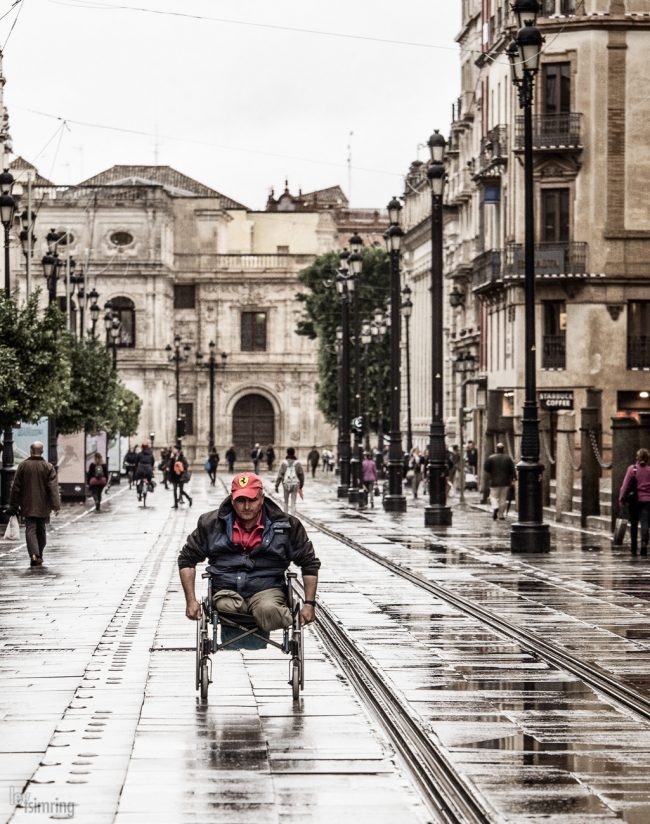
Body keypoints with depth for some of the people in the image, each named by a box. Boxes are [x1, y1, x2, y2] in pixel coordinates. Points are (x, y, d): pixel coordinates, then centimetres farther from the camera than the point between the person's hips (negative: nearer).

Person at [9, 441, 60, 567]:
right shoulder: (48, 467, -3)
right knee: (41, 531, 14)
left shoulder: (23, 466, -3)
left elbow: (16, 487, 1)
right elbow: (53, 487, -9)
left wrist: (14, 505, 9)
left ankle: (34, 554, -24)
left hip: (28, 506, -1)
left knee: (30, 530, -4)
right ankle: (39, 556, 23)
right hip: (43, 506, 1)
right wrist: (56, 505, -9)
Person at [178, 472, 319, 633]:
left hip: (267, 589, -1)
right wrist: (191, 601, 2)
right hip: (227, 591, 1)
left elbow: (309, 564, 12)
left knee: (269, 611, -38)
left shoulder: (286, 526, 3)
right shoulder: (212, 524, 4)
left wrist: (309, 604, 3)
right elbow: (187, 559, 12)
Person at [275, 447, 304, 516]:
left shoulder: (284, 463, -4)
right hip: (295, 484, 0)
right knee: (293, 502, 3)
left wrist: (276, 485, -2)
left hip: (286, 484, 0)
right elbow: (301, 474, 4)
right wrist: (301, 485, 16)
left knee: (286, 501, 15)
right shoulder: (297, 463, -1)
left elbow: (280, 475, -5)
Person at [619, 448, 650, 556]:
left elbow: (625, 484, -7)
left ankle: (634, 548, 14)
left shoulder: (632, 469, -4)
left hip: (635, 501, 0)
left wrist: (621, 498, -4)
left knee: (634, 524, 12)